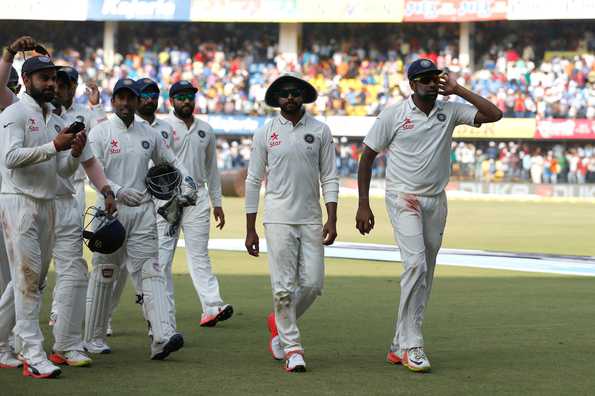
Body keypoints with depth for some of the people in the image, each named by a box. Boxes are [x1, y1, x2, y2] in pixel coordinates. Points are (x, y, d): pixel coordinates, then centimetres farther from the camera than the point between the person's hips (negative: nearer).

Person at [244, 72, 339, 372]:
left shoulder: (320, 131, 6)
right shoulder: (265, 132, 3)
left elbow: (329, 178, 7)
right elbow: (253, 181, 5)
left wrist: (332, 219, -5)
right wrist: (250, 229, 2)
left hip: (311, 220, 2)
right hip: (278, 219, -2)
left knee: (312, 283, -1)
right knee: (284, 286, -5)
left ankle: (279, 322, 25)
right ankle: (292, 347, 5)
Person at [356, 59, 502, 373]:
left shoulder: (450, 112, 5)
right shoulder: (393, 115, -4)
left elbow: (494, 114, -5)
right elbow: (368, 156, 0)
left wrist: (458, 90, -6)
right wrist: (363, 205, -5)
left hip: (436, 201, 5)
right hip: (403, 199, -5)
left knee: (424, 275, 6)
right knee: (416, 264, -20)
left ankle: (400, 346, 15)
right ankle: (411, 345, -17)